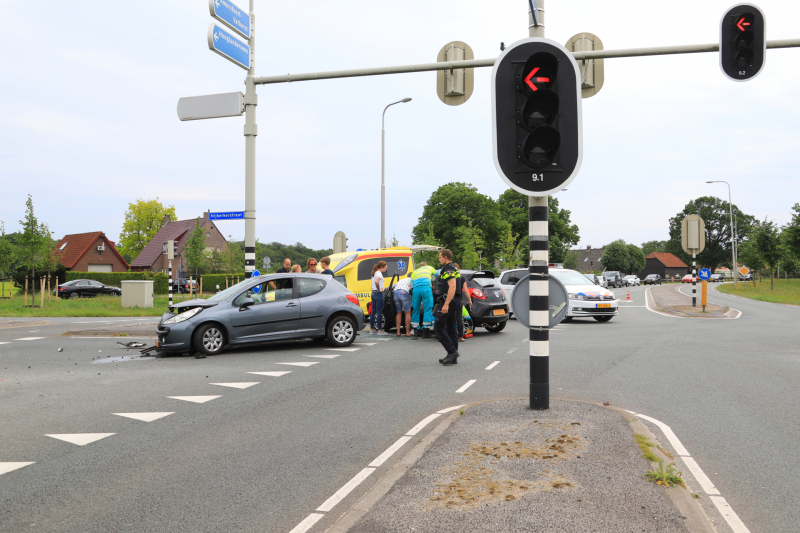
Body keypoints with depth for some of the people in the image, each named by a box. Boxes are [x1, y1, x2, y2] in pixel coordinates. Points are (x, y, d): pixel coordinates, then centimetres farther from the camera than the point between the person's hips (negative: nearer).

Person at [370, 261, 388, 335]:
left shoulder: (375, 273, 17)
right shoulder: (379, 273, -13)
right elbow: (376, 281, -31)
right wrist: (379, 289, -20)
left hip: (374, 293, 10)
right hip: (378, 293, -10)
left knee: (373, 312, 11)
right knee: (379, 312, -6)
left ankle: (372, 330, 14)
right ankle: (380, 330, -4)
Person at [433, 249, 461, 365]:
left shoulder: (448, 270, -15)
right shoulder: (452, 269, 18)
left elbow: (452, 287, -26)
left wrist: (446, 304, -29)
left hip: (447, 302, -10)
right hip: (453, 303, 10)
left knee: (438, 327, -7)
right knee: (451, 329, 11)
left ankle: (452, 351, -12)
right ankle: (453, 357, 13)